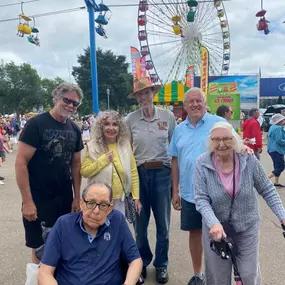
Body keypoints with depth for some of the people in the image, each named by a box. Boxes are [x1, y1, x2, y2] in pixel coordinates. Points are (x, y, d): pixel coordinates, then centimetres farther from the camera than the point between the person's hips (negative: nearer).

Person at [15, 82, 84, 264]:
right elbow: (21, 162, -14)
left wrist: (77, 197, 7)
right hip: (38, 200, -4)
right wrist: (27, 201, -17)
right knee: (40, 249, 7)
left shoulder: (75, 130, 5)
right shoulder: (36, 124, -12)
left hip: (65, 199, 5)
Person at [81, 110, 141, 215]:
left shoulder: (125, 145, -1)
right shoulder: (93, 146, -7)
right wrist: (103, 159, -18)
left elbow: (133, 172, 2)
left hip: (121, 199, 2)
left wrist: (136, 197, 1)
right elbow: (84, 172, -9)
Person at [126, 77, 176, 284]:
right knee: (140, 223, 13)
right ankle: (142, 262, 35)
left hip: (162, 172, 0)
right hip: (139, 173, 1)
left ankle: (161, 264, 31)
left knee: (163, 223, 10)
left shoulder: (168, 116, -1)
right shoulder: (130, 119, -1)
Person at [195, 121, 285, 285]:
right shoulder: (202, 163, -15)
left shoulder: (249, 160, -13)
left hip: (247, 227, 0)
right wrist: (214, 223, -30)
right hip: (216, 228, 0)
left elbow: (267, 190, -3)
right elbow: (201, 199, -15)